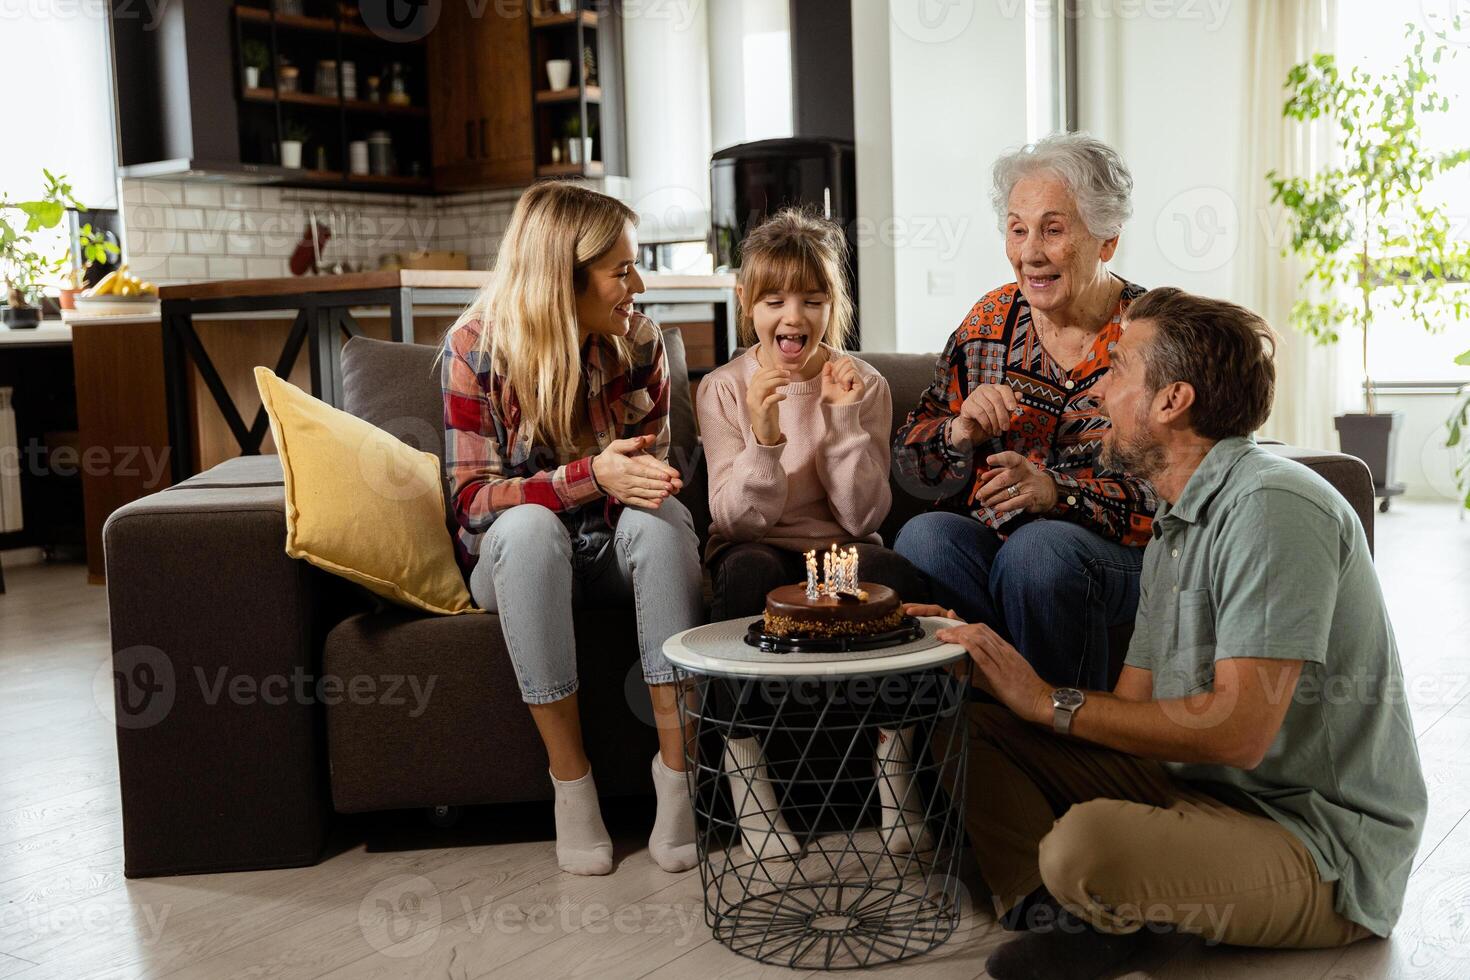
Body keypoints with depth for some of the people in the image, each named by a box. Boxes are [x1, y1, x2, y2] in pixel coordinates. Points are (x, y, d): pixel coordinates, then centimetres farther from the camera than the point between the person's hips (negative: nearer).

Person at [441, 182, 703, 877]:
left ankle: (678, 760, -29)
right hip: (515, 559, -2)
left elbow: (655, 463, 3)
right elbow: (472, 501, -19)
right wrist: (592, 475, -33)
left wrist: (640, 480, -22)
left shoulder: (638, 339, -6)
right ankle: (569, 775, -27)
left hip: (616, 553, 2)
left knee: (660, 519, -31)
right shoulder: (476, 347, -15)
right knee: (529, 525, -37)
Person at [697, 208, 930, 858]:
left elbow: (863, 517, -8)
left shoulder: (863, 385, 1)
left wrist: (847, 419, -18)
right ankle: (744, 767, -21)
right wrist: (764, 437, -28)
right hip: (757, 554, -1)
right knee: (748, 569, -36)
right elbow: (737, 520, -12)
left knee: (892, 570, -32)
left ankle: (895, 759, -13)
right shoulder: (723, 389, -2)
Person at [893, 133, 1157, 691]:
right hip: (986, 539, 3)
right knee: (924, 536, -28)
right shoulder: (990, 321, 9)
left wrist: (1057, 490, -23)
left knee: (1039, 547, -34)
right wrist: (958, 434, -11)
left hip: (1114, 555, -3)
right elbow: (910, 464, 12)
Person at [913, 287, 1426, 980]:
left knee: (1089, 842, -37)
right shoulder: (1175, 528, 14)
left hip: (1321, 843, -9)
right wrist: (981, 660, 0)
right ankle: (1058, 914, -16)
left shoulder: (1271, 507, -18)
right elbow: (1134, 709, 10)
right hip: (1198, 787, 9)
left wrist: (1051, 701, -18)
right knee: (974, 727, 2)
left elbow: (1238, 733, -26)